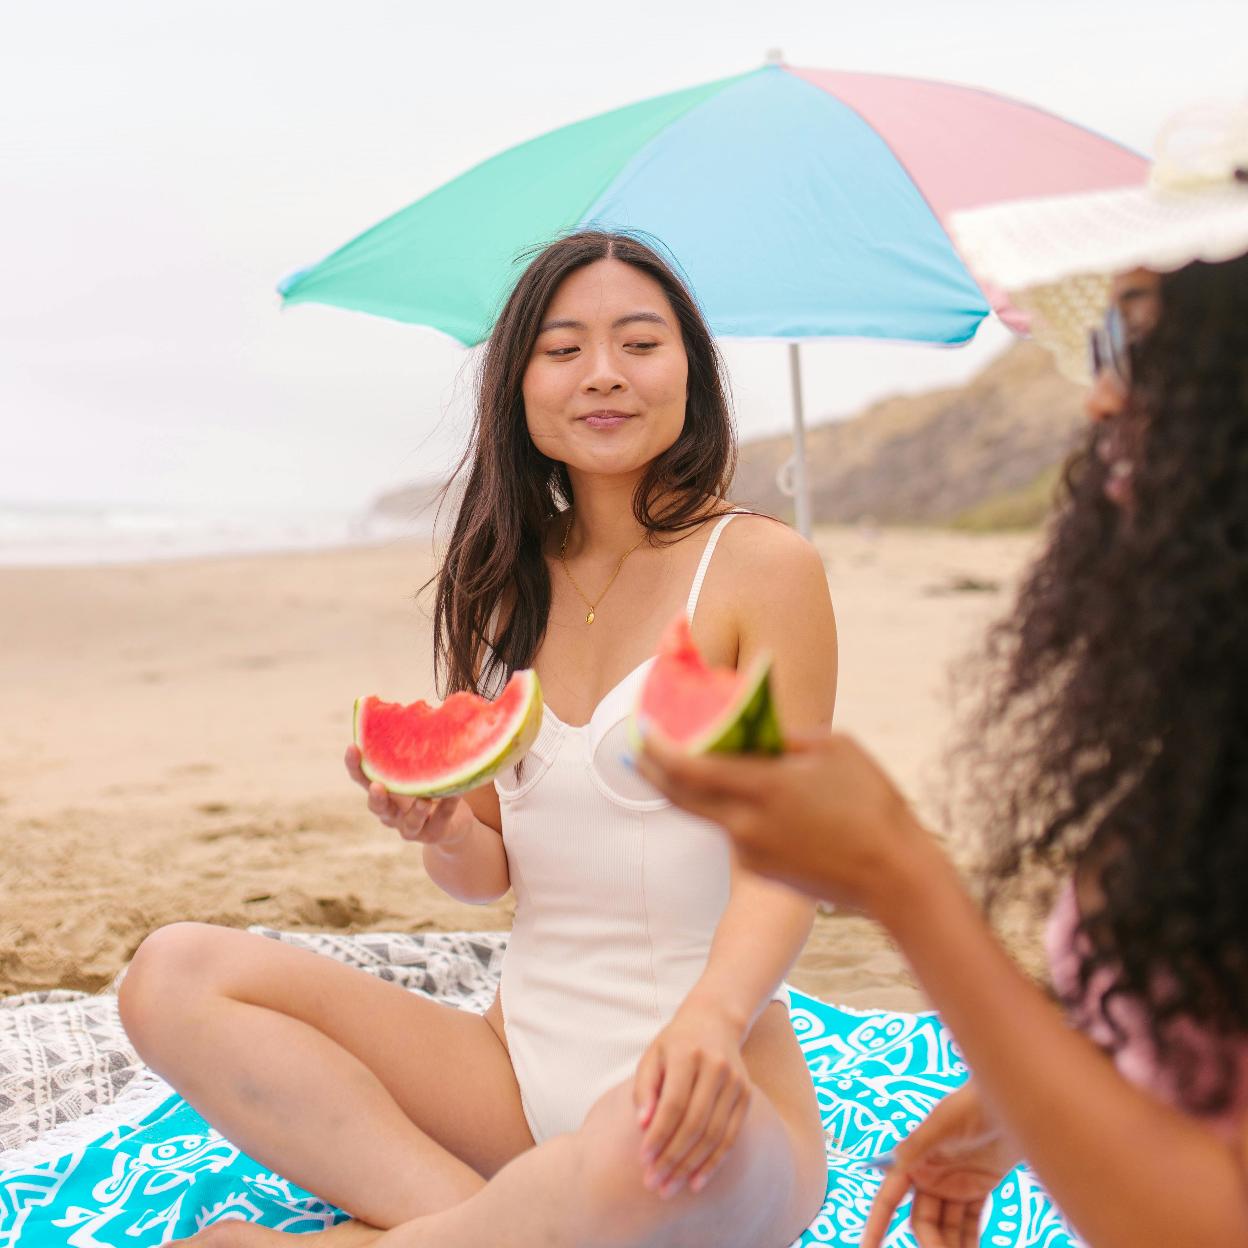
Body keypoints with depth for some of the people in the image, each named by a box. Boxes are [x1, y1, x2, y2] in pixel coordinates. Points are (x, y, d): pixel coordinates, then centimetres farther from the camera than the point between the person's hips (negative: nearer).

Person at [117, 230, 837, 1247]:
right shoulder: (504, 584, 10)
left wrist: (709, 1019, -32)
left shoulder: (762, 564, -6)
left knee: (647, 1153, -42)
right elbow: (491, 874, 12)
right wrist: (440, 829, -12)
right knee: (176, 973, -10)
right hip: (520, 1061, 6)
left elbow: (781, 862, -12)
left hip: (713, 1072, -5)